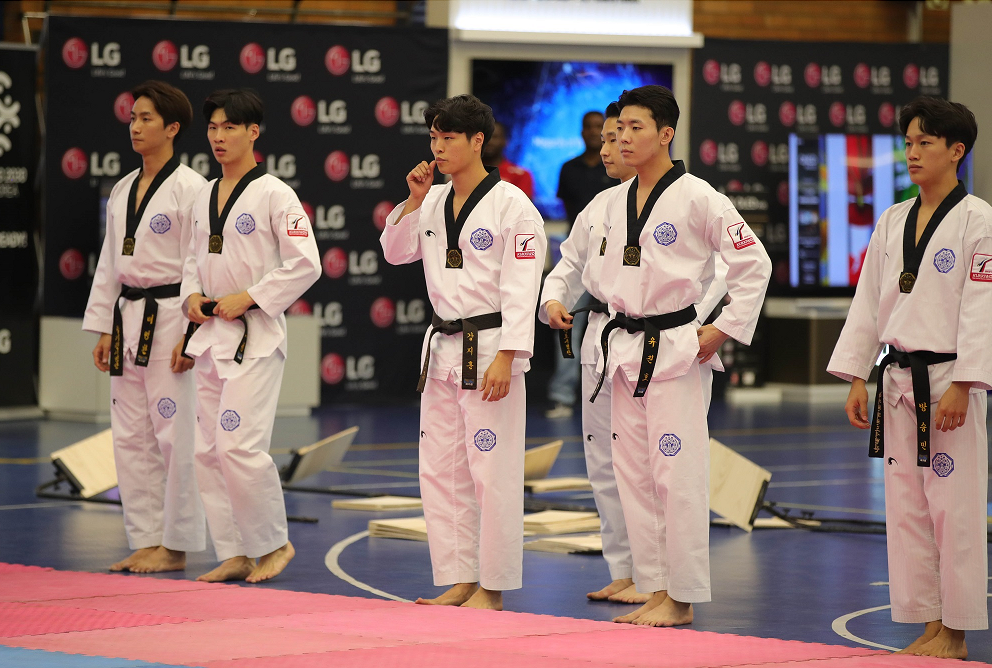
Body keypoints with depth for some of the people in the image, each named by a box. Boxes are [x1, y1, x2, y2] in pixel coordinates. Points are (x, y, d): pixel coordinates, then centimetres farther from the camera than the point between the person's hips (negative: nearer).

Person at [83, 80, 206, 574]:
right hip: (129, 320, 8)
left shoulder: (190, 189, -9)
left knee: (175, 435, -6)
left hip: (171, 321, -8)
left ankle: (175, 546, 2)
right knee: (130, 436, 9)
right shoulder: (123, 191, 14)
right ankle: (146, 540, 17)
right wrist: (102, 328, 13)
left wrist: (190, 336, -16)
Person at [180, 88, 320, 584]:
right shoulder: (205, 196, 13)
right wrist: (192, 295, 3)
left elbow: (305, 265, -13)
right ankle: (234, 555, 14)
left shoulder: (273, 194, -10)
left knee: (239, 445, -15)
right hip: (210, 335, 8)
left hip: (255, 335, -8)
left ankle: (274, 543, 2)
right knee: (208, 450, 6)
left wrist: (248, 298, -15)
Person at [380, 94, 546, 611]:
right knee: (440, 471, 9)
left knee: (492, 471, -5)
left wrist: (504, 358, -21)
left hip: (490, 350, -7)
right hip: (442, 349, 8)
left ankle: (492, 587, 3)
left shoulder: (511, 205, -11)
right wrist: (414, 200, 2)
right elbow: (395, 253, 17)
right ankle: (459, 581, 17)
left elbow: (520, 289, -14)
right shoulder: (434, 202, 10)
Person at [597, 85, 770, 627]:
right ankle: (654, 590, 16)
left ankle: (682, 598, 0)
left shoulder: (697, 197, -11)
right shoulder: (618, 202, 10)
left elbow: (754, 264, -10)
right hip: (626, 350, 7)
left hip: (675, 350, -7)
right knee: (633, 474, 8)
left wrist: (724, 330, -11)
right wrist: (621, 327, 17)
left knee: (676, 473, -7)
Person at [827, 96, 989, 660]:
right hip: (900, 380, 7)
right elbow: (870, 302, 13)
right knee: (905, 506, 8)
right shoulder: (893, 222, 11)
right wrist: (857, 379, 8)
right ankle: (928, 624, 16)